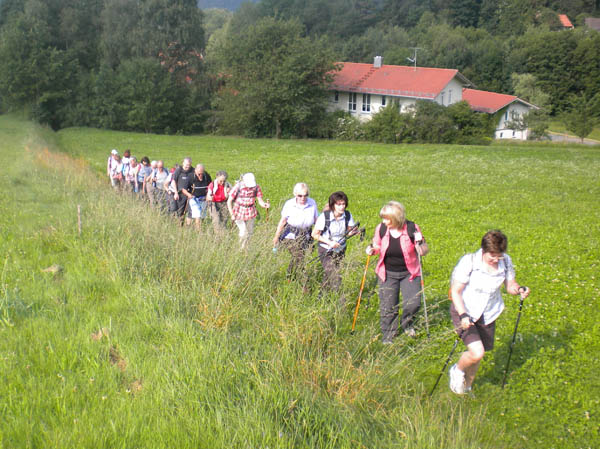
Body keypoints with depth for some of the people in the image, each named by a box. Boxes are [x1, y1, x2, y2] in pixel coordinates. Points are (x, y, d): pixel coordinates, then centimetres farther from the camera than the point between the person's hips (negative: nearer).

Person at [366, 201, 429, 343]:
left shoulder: (412, 228, -14)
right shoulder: (381, 229, -8)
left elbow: (424, 251, -5)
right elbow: (378, 247, 9)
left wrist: (420, 243, -27)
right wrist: (372, 250, -14)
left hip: (409, 273, -1)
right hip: (388, 274, 2)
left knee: (413, 303, -9)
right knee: (387, 306, 3)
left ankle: (406, 323, 25)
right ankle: (388, 334, 25)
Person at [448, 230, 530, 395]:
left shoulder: (506, 262, -8)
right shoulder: (469, 262, -22)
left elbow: (510, 285, 4)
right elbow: (455, 291, -18)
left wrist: (519, 289, -20)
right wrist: (463, 315, -30)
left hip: (487, 315, 5)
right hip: (464, 312, -5)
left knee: (477, 356, 13)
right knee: (477, 353, -19)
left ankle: (466, 387, 40)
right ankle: (457, 370, 15)